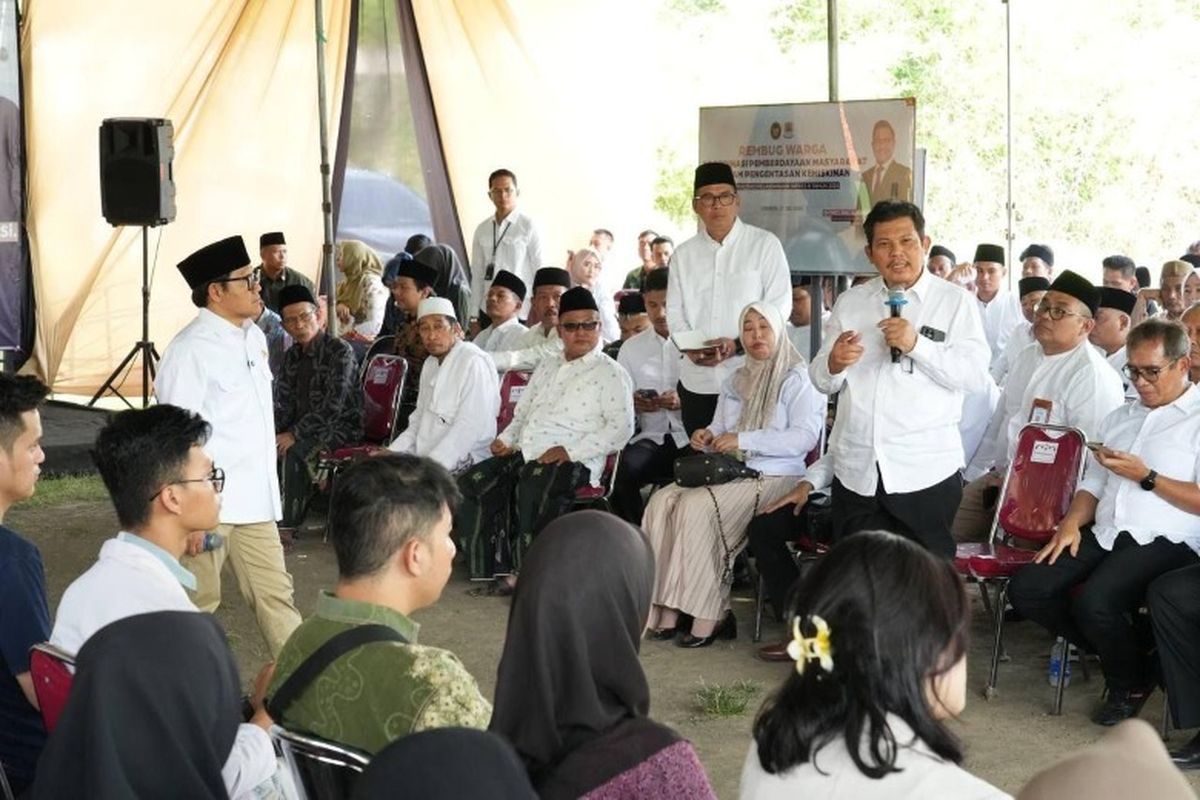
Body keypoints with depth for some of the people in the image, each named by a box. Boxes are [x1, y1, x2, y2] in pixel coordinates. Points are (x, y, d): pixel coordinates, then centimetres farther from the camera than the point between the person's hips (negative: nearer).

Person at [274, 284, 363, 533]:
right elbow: (283, 405, 11)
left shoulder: (340, 351, -13)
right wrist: (274, 433, -10)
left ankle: (289, 524, -22)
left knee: (293, 451, -31)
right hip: (307, 427, 7)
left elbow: (333, 406, -21)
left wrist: (295, 434, -23)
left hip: (341, 427, -7)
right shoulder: (293, 356, 11)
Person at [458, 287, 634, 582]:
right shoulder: (547, 366, 26)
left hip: (574, 462, -7)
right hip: (525, 455, 7)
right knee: (471, 483, -14)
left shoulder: (610, 373, 3)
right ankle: (492, 566, -9)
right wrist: (507, 439, 10)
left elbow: (621, 427, -9)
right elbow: (523, 411, 32)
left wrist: (570, 451, -17)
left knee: (533, 489, -38)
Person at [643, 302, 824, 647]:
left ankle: (708, 614, -25)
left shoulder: (797, 379, 0)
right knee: (662, 501, -20)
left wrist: (744, 441, -16)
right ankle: (666, 611, -24)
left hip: (773, 476, -7)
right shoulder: (736, 381, 25)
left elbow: (804, 437, -13)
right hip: (726, 472, 7)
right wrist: (707, 437, 1)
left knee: (697, 506, -31)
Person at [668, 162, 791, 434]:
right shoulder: (684, 255, 14)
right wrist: (691, 348, -8)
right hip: (697, 381, 4)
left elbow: (779, 307, -3)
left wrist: (738, 344, -15)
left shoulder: (764, 244, 1)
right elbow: (675, 312, 12)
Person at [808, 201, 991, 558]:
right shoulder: (850, 302, 13)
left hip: (926, 473, -3)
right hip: (856, 472, 3)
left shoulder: (956, 302, 2)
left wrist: (917, 344, -18)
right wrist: (834, 364, -11)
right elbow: (822, 380, 12)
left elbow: (977, 377, -8)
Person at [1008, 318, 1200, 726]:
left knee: (1094, 602, -31)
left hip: (1164, 542, -7)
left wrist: (1145, 476, -15)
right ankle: (1115, 651, 7)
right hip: (1103, 535, 7)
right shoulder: (1119, 418, 22)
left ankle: (1131, 682, 1)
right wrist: (1072, 522, 1)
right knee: (1026, 589, -13)